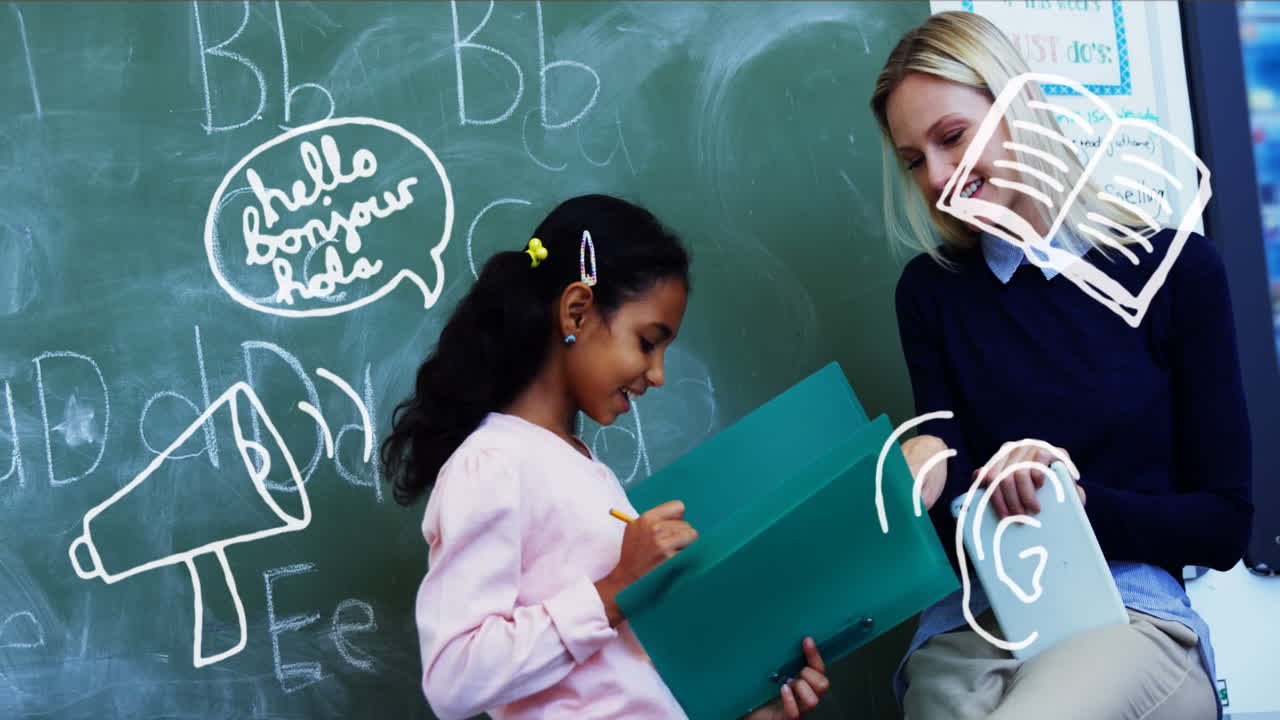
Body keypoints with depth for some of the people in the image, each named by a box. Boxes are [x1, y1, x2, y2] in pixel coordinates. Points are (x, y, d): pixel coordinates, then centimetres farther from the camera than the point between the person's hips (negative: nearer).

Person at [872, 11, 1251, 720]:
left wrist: (1073, 501, -11)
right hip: (971, 627, 2)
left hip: (1130, 614, -1)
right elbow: (957, 522, 5)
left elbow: (1225, 525, 5)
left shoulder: (1177, 268, 4)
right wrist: (922, 476, -18)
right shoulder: (931, 290, 12)